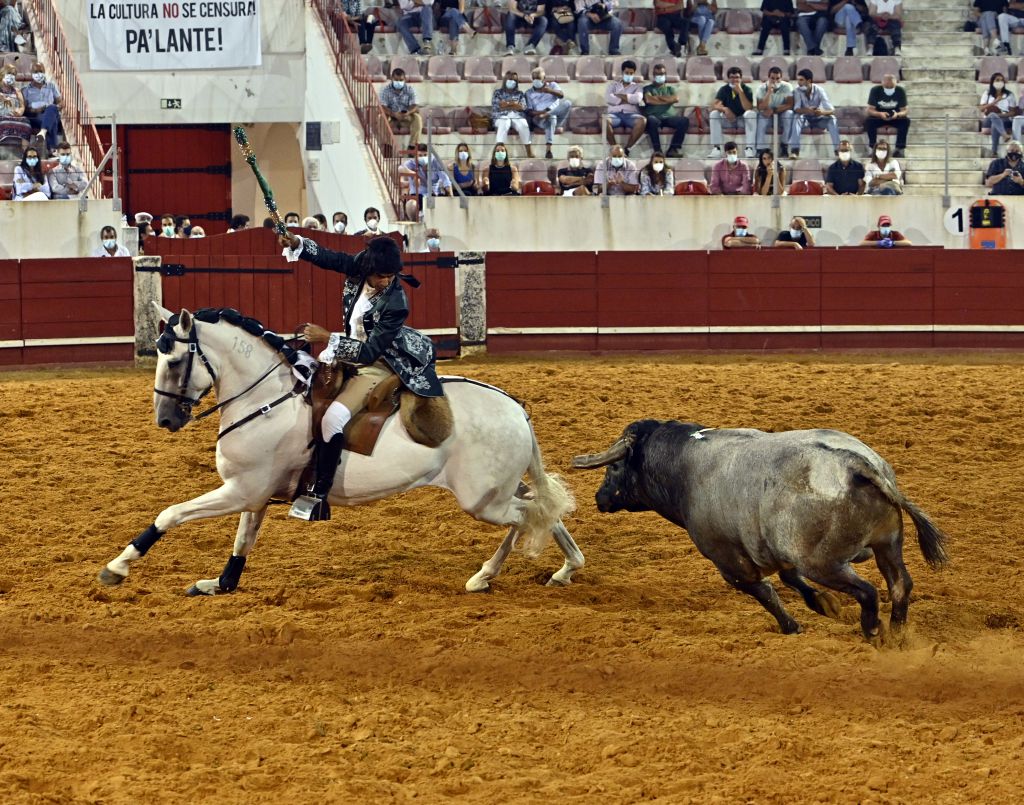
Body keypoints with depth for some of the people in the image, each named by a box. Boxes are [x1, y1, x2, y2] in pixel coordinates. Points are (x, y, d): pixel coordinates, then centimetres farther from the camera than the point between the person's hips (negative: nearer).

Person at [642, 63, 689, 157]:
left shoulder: (669, 89, 27)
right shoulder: (648, 88, 20)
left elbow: (676, 99, 5)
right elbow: (648, 100, -3)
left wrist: (658, 97, 3)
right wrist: (667, 100, 2)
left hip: (668, 117, 3)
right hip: (654, 116, -3)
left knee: (684, 120, -28)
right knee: (652, 120, -41)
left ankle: (673, 149, -27)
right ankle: (657, 150, -36)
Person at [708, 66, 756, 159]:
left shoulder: (746, 90, -10)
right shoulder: (724, 89, -5)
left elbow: (748, 108, -24)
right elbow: (715, 105, -18)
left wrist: (740, 92, -31)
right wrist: (725, 109, -39)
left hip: (743, 119, -2)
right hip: (728, 118, 2)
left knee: (752, 114, -33)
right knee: (714, 114, -26)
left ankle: (749, 148, -34)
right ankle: (716, 148, -27)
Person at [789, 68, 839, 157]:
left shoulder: (819, 90, -16)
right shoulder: (798, 91, -13)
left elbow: (831, 110, -23)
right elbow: (796, 109, -25)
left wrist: (823, 112, -47)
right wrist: (807, 111, -48)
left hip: (818, 119, 0)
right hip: (805, 119, 0)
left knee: (831, 118, -29)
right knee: (798, 117, -32)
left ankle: (837, 149, -33)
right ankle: (794, 149, -42)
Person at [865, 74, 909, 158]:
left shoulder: (900, 91, -13)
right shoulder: (875, 91, -15)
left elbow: (904, 110, -13)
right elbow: (870, 110, -18)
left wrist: (898, 114, -37)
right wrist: (880, 114, -40)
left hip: (895, 117, 1)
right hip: (878, 116, -1)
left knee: (906, 121, -29)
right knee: (868, 120, -32)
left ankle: (899, 148, -19)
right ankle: (872, 147, -19)